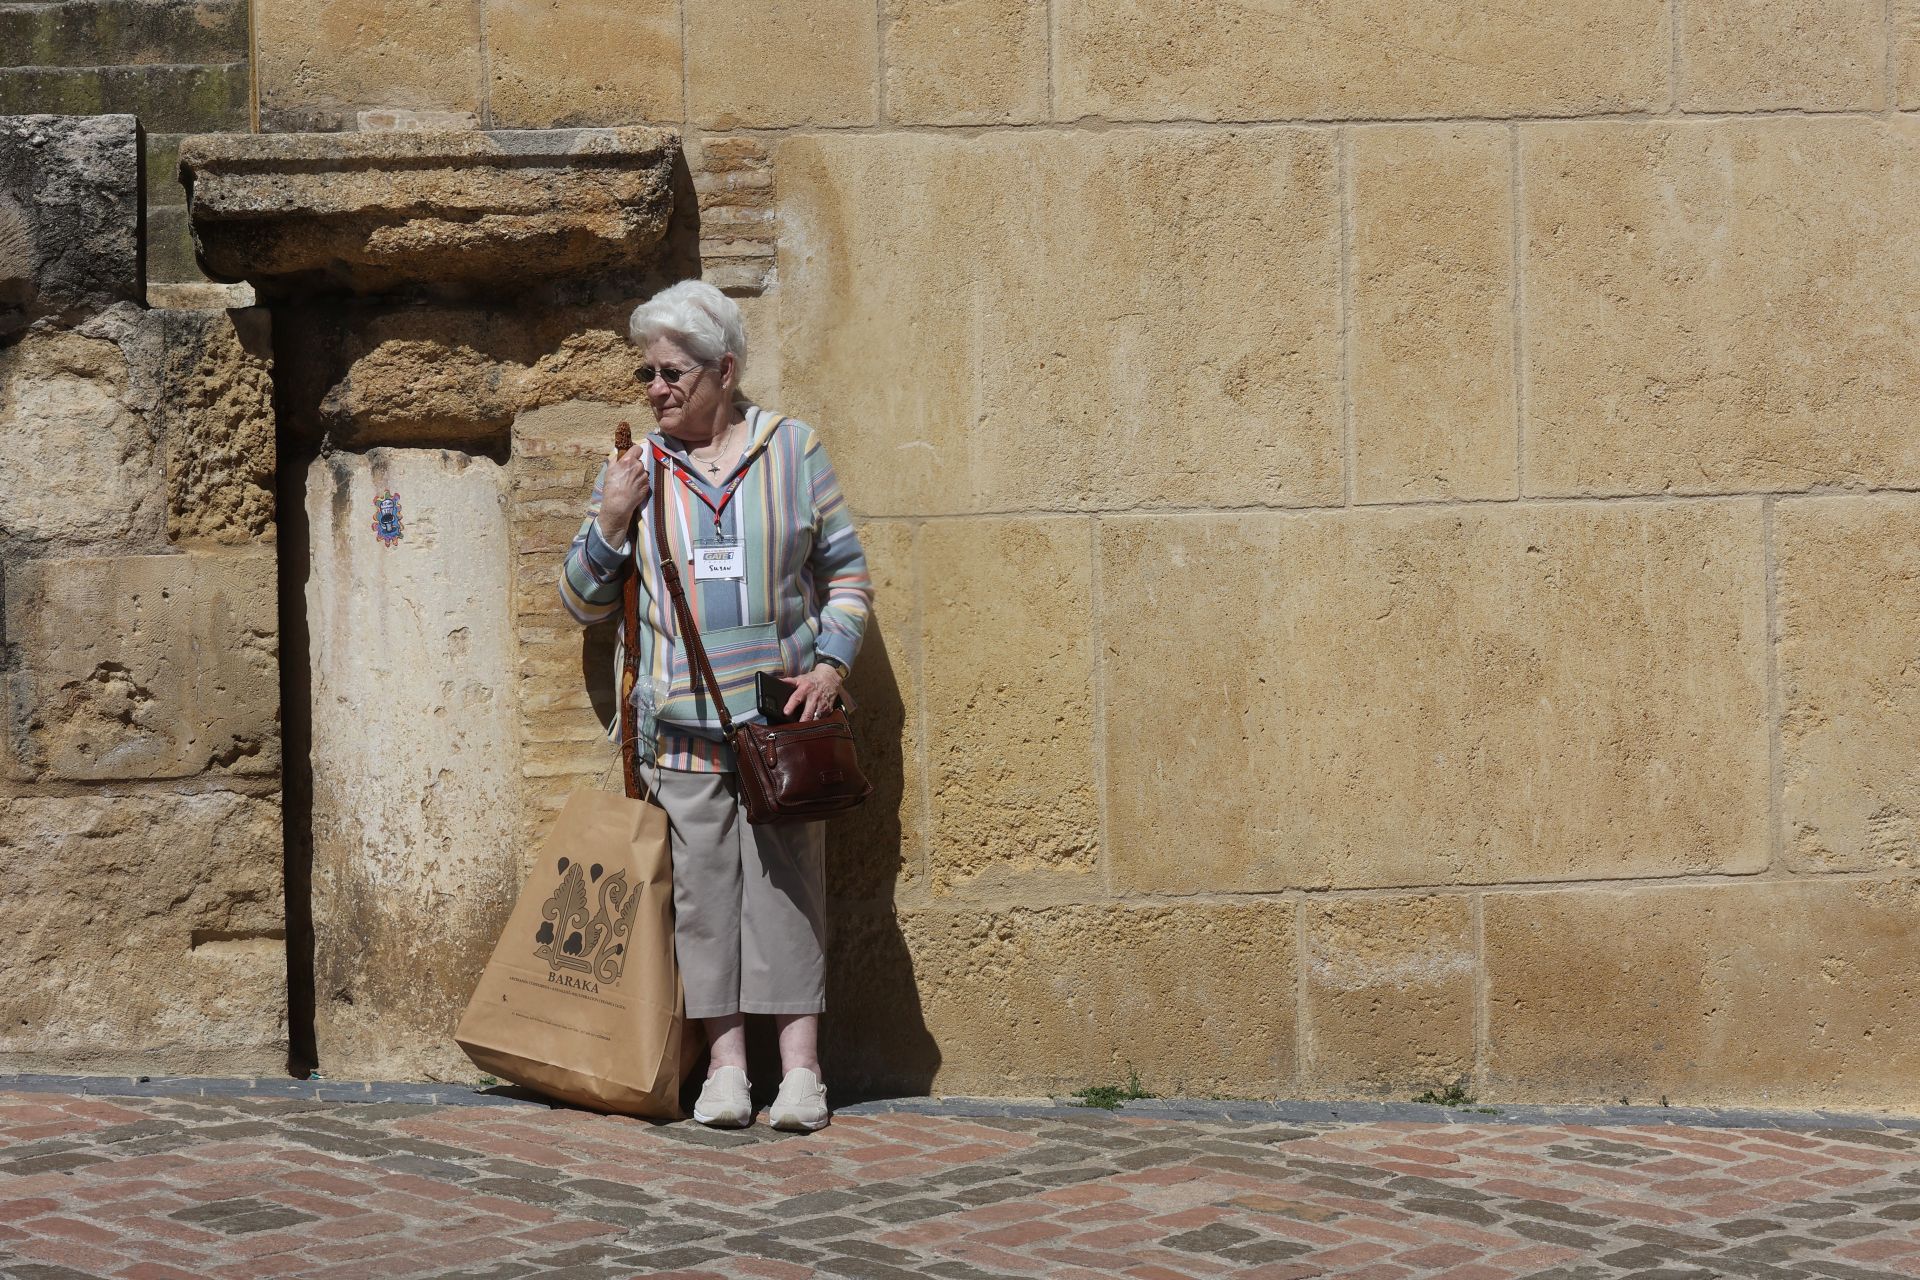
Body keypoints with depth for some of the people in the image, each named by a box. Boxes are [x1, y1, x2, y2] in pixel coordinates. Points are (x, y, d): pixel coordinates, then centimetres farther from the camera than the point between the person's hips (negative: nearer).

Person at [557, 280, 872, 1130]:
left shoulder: (793, 451, 7)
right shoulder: (633, 472, 10)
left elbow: (846, 571, 12)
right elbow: (582, 602, 14)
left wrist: (831, 660, -3)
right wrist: (609, 524, -3)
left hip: (781, 717, -1)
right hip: (680, 724, 1)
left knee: (788, 881, -5)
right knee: (700, 885, -2)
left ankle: (799, 1065, -1)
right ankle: (725, 1067, 4)